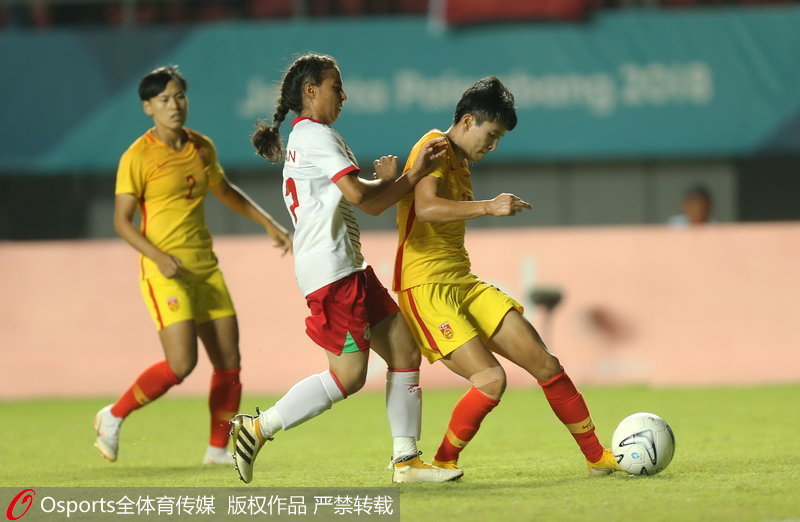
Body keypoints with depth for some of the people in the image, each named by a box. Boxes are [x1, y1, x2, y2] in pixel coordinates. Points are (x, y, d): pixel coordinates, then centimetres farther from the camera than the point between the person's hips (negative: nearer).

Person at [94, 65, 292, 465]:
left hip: (206, 267, 6)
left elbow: (224, 191, 28)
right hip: (165, 271, -6)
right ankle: (113, 417, 3)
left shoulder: (202, 148, 9)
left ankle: (218, 448, 16)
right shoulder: (138, 157, -9)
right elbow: (122, 221, -10)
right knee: (181, 364, -16)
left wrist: (269, 224, 24)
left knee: (229, 363, 3)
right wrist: (160, 257, -22)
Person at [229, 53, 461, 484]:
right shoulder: (317, 136, -9)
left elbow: (373, 204, 17)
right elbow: (357, 193, -22)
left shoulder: (301, 140, 22)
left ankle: (406, 460, 8)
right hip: (331, 270, -11)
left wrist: (414, 173, 5)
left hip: (349, 269, 11)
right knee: (348, 376, -11)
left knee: (405, 352, 7)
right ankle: (257, 428, -4)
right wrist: (388, 181, 0)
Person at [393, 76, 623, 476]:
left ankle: (596, 455, 11)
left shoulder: (460, 161, 20)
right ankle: (442, 463, -3)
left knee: (544, 364, 3)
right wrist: (488, 207, -35)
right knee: (491, 379, -21)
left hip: (462, 283, 10)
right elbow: (426, 208, -29)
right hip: (426, 289, -9)